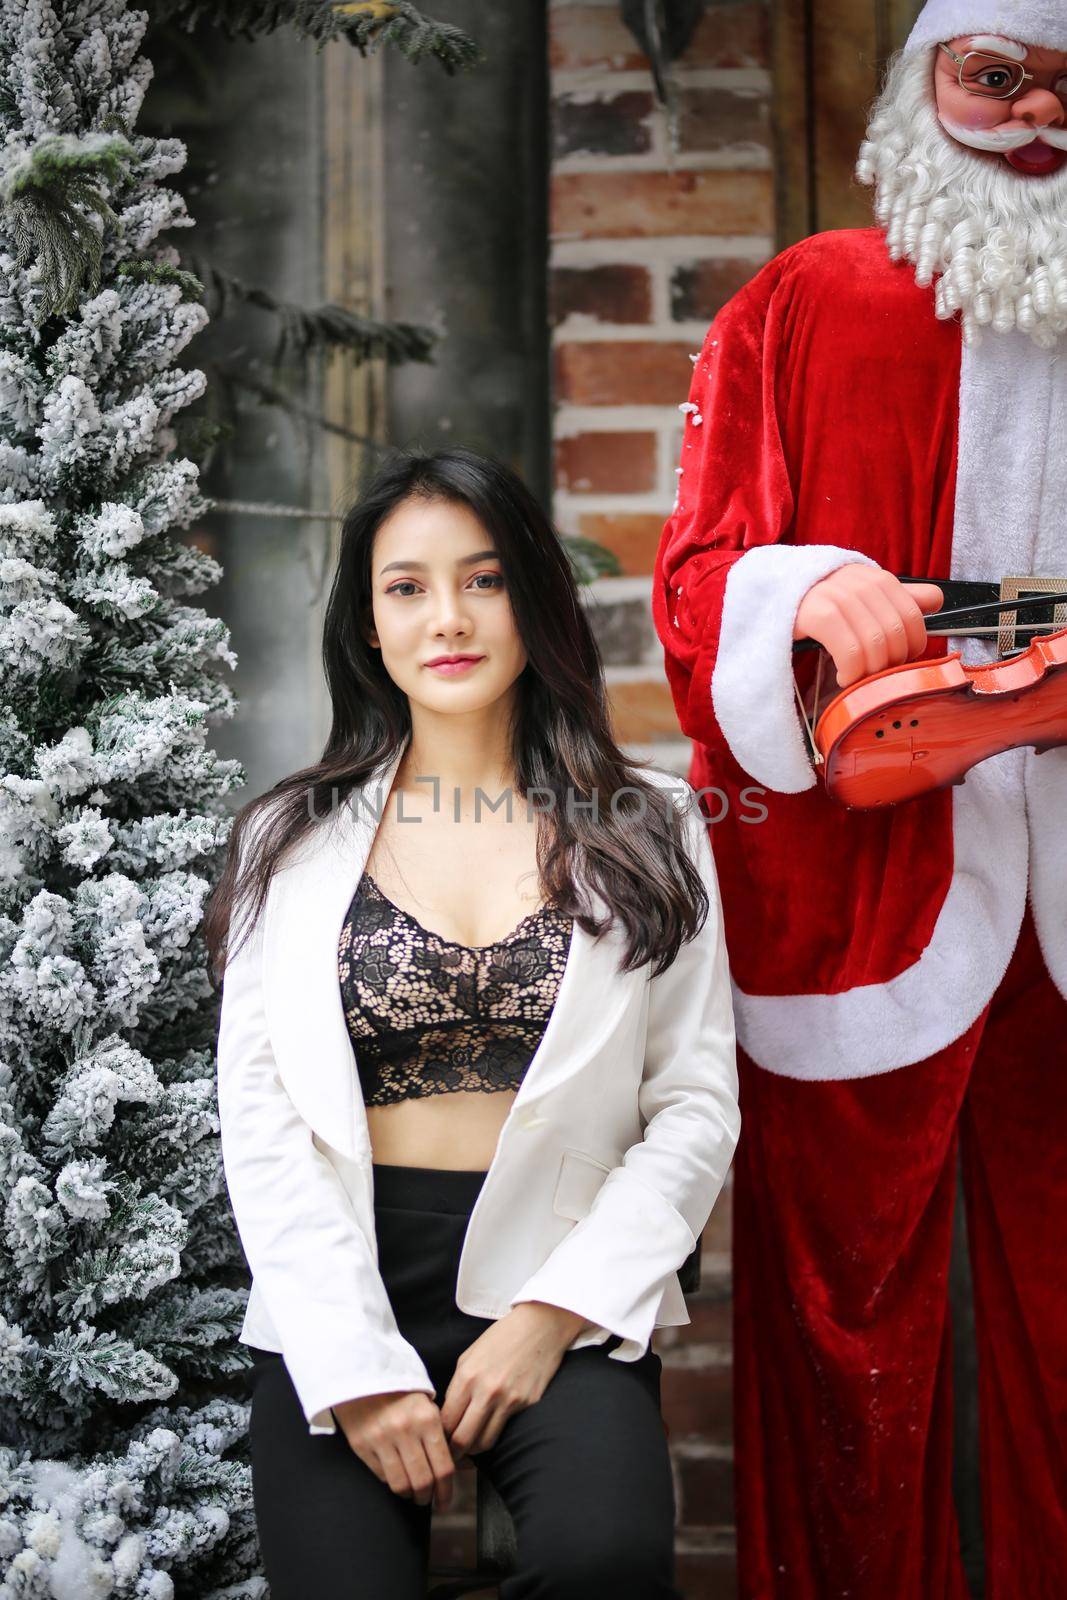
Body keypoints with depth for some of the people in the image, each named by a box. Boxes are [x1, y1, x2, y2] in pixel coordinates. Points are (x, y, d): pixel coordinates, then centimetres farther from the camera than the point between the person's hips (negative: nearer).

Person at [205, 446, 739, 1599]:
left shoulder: (645, 833, 9)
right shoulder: (294, 843, 10)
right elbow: (260, 1123, 3)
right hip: (342, 1299, 1)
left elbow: (697, 1107, 4)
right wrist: (356, 1367, -8)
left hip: (562, 1291, 0)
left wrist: (556, 1311, -8)